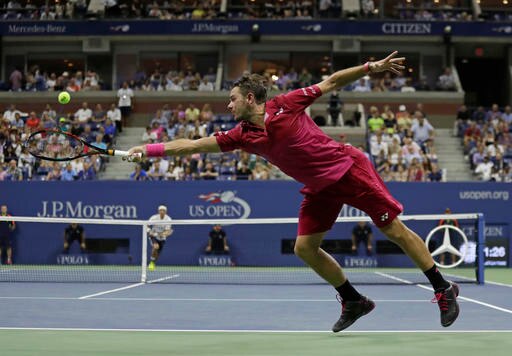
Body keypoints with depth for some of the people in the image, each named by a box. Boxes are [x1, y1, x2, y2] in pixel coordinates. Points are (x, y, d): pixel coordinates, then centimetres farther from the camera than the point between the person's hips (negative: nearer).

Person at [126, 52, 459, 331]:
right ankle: (353, 301, 15)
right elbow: (192, 144, -2)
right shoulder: (242, 135, -2)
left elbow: (332, 81, -5)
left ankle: (444, 289, 7)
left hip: (349, 168, -6)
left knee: (396, 231, -5)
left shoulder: (286, 104, -14)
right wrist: (148, 149, -7)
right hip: (320, 187, 6)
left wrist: (372, 66, -12)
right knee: (304, 247, 0)